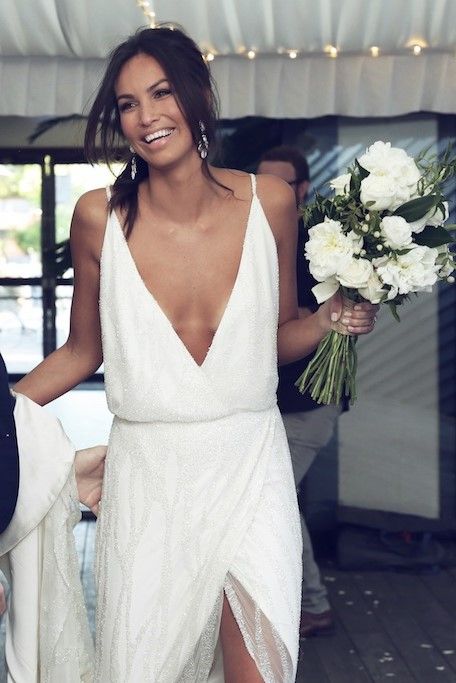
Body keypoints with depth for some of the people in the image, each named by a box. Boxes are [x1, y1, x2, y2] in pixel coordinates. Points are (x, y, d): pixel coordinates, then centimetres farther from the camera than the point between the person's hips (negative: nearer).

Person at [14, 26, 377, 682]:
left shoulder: (269, 202, -3)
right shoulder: (99, 217, -6)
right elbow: (82, 351, 6)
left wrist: (332, 318, -10)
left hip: (249, 462, 0)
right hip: (148, 473, 0)